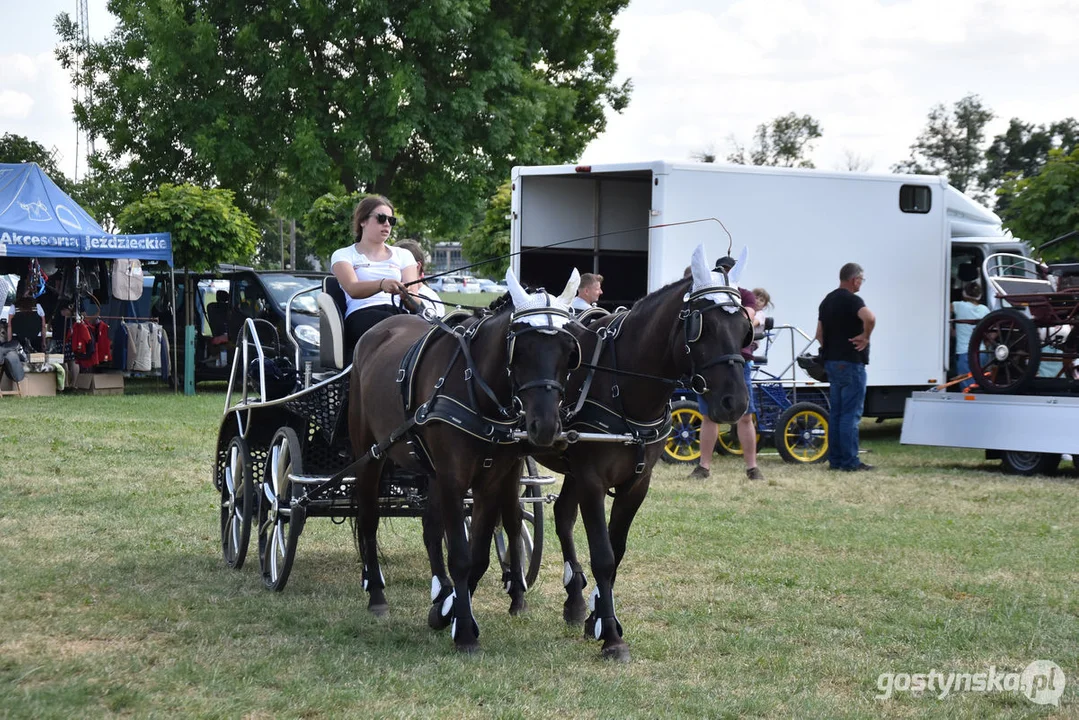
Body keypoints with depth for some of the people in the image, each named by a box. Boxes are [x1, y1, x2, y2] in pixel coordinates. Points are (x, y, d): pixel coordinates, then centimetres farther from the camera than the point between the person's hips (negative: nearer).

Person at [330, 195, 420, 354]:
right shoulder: (343, 255, 17)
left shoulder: (403, 255, 28)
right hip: (361, 315, -3)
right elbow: (352, 289, -6)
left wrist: (407, 296, -17)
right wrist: (382, 284, -28)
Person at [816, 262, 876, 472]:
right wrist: (865, 337, -18)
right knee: (851, 414, -6)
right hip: (850, 362, -9)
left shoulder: (827, 300, 15)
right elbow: (870, 318, -33)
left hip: (831, 361, 9)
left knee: (836, 413, 12)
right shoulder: (851, 299, -14)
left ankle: (835, 459, 13)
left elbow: (819, 333, 19)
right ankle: (850, 461, -6)